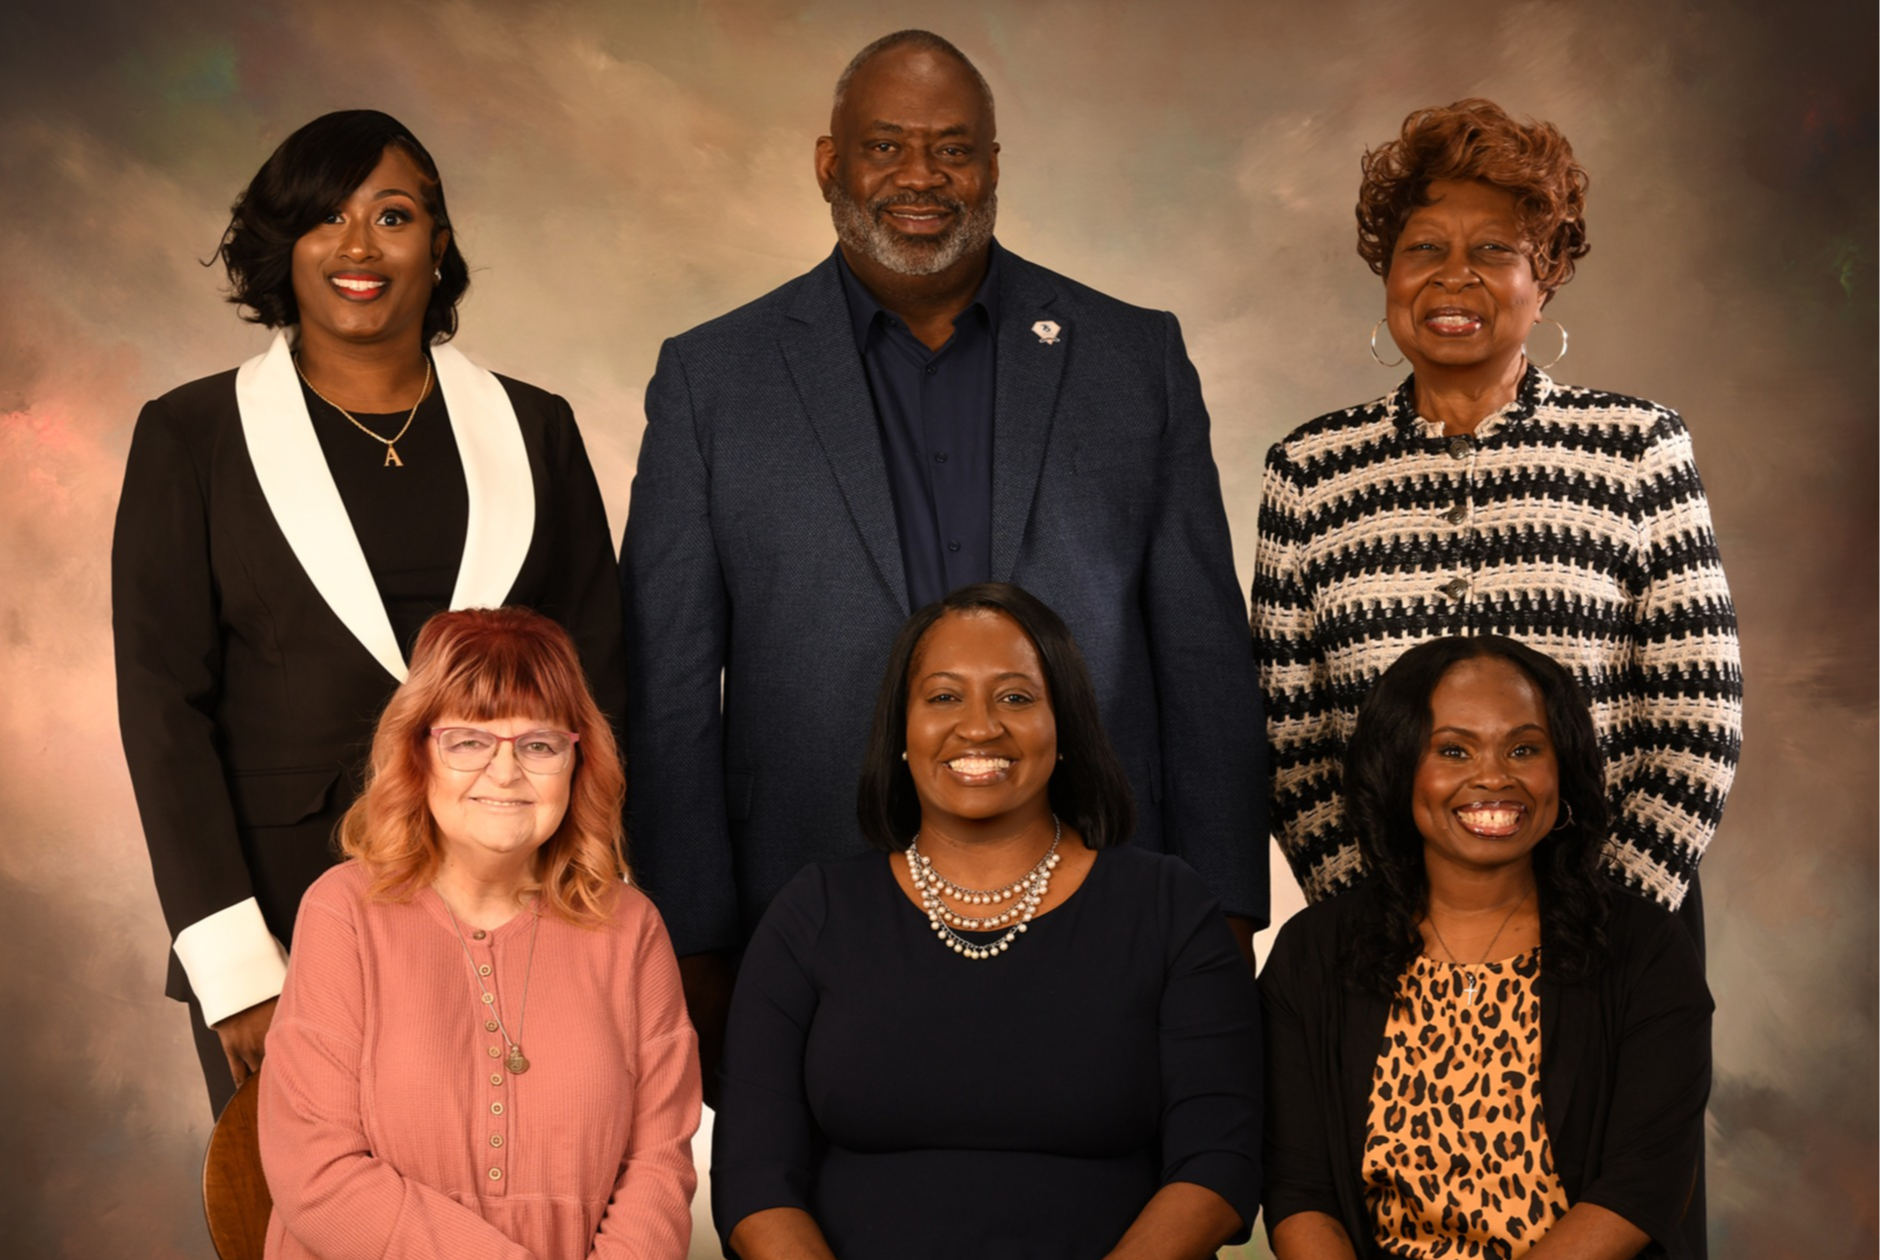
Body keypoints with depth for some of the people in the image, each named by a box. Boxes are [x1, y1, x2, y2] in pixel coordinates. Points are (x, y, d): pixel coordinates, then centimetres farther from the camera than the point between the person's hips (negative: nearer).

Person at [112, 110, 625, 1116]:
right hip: (284, 916, -1)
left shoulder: (532, 429, 8)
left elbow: (596, 682, 9)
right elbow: (163, 703, -2)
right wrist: (233, 964, -9)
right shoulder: (192, 436, 3)